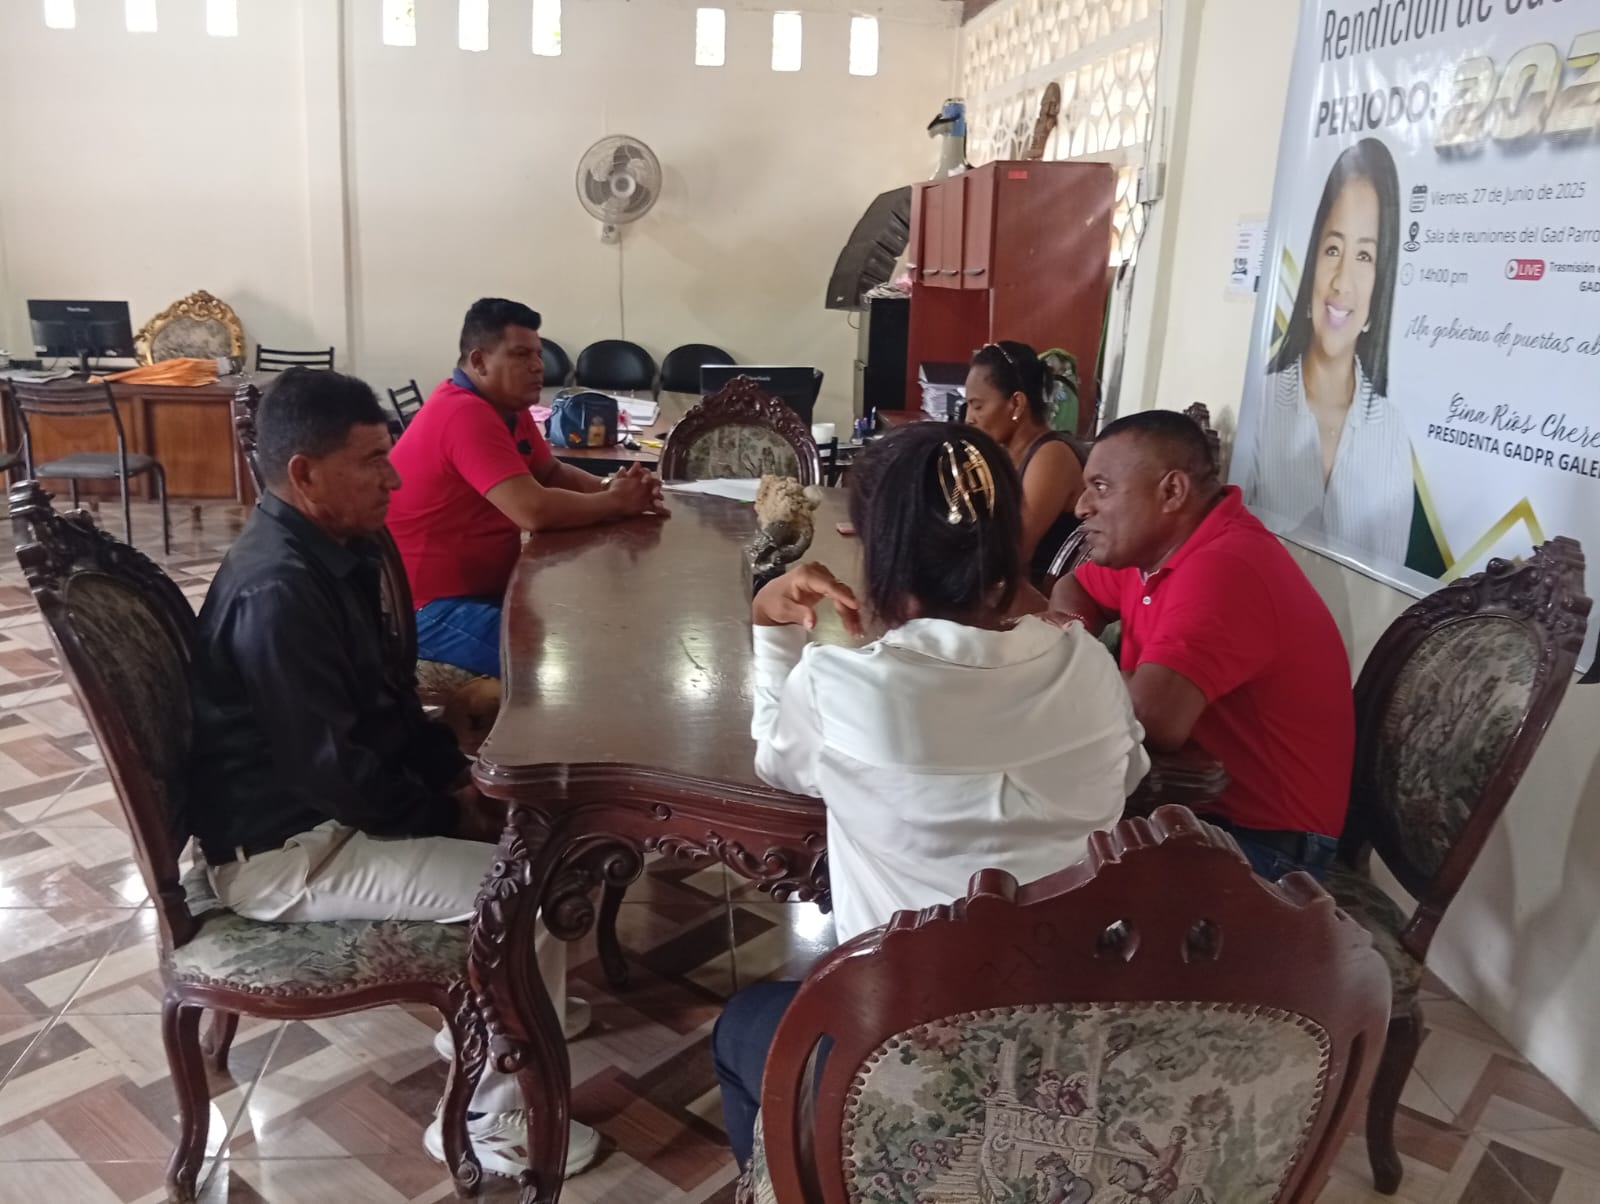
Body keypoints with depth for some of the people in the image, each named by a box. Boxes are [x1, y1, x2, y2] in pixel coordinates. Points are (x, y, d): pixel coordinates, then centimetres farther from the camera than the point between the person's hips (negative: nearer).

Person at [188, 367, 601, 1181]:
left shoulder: (334, 549, 2)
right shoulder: (277, 590, -29)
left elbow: (383, 693, 11)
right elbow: (332, 766, -27)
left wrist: (456, 778, 1)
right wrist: (448, 819, -14)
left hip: (333, 794, 10)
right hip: (283, 846, -10)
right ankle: (492, 1120, 1)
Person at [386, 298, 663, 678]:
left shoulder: (507, 406, 7)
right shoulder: (466, 415, -24)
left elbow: (553, 473, 15)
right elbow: (534, 510, -32)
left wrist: (609, 488, -6)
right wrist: (615, 503, -16)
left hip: (487, 585, 10)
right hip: (430, 607, -10)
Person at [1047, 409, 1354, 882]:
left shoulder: (1221, 568, -27)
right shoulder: (1155, 542, 2)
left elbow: (1149, 720, -37)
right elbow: (1074, 589, 20)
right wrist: (1069, 629, -5)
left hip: (1264, 843, -8)